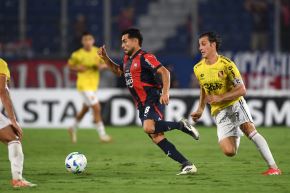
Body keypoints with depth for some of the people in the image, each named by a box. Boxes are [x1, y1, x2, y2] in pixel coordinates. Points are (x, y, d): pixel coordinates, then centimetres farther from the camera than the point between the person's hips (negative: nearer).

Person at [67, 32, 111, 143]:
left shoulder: (98, 52, 2)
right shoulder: (77, 54, -9)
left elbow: (105, 64, 10)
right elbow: (70, 66, 4)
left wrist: (101, 66, -13)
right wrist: (78, 69, -15)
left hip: (94, 84, 6)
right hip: (84, 85, -6)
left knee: (85, 109, 21)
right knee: (96, 108, -13)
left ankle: (73, 128, 43)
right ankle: (102, 135, -7)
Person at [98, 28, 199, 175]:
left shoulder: (144, 57, -9)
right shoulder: (127, 59, 18)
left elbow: (164, 72, -16)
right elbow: (118, 71, 37)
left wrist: (165, 92, -26)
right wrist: (105, 58, 23)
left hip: (153, 100, -9)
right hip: (142, 105, 9)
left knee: (149, 128, -33)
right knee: (156, 138, -4)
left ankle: (182, 125, -11)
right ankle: (186, 164, -6)